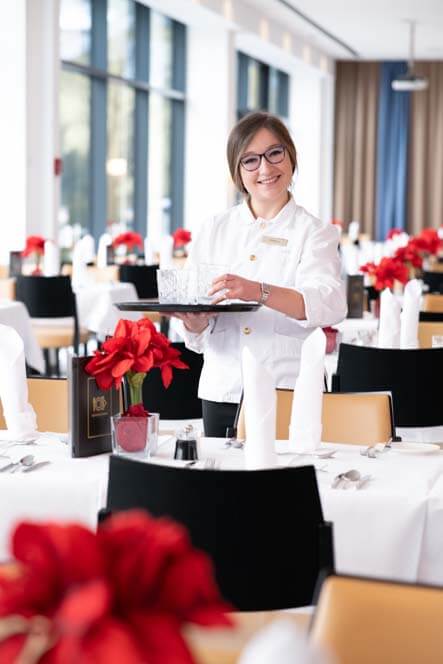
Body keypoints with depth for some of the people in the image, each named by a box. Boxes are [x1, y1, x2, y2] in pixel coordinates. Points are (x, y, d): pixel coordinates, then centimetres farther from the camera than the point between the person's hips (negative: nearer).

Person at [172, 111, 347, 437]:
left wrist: (258, 292, -34)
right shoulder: (214, 230, 9)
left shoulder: (315, 232, 2)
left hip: (289, 395, -2)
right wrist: (194, 320, -20)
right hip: (223, 392, 2)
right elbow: (198, 335, 4)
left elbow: (329, 304, -18)